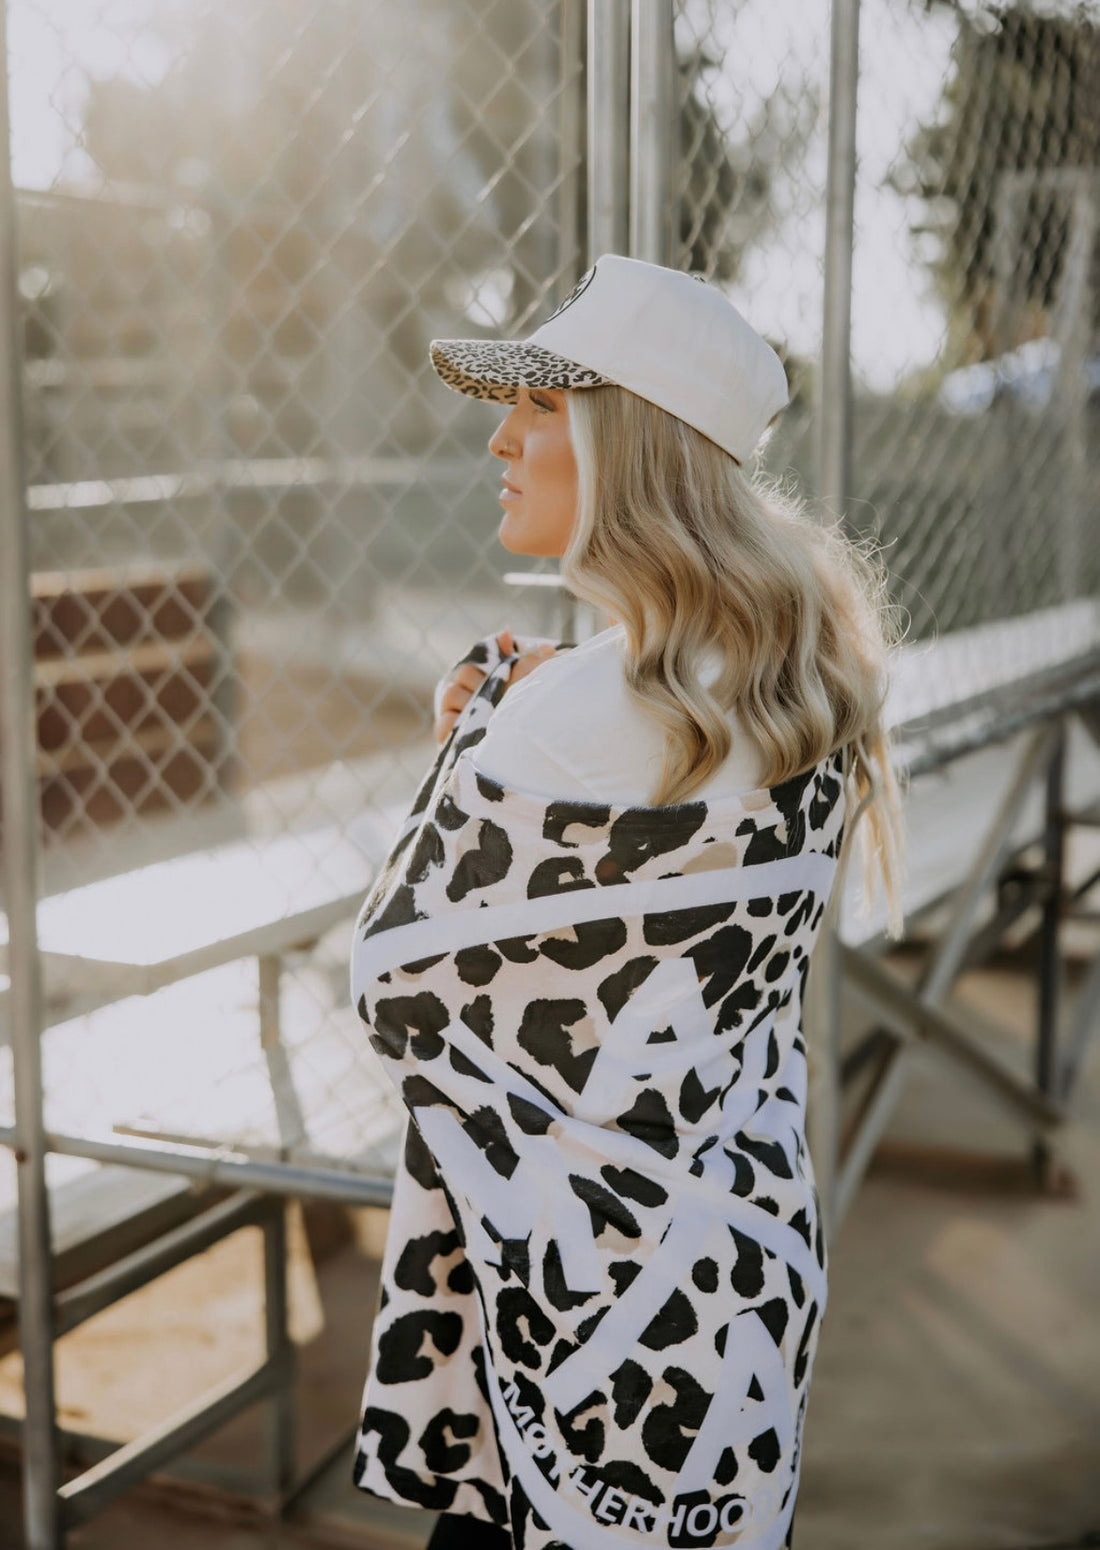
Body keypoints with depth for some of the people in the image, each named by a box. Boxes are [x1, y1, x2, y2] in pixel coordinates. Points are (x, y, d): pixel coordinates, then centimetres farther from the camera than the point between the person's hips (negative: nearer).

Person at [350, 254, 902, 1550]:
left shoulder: (590, 710, -24)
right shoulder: (801, 684, 2)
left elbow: (394, 982, -14)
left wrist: (477, 732, -4)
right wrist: (503, 746, 2)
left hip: (593, 1293, -8)